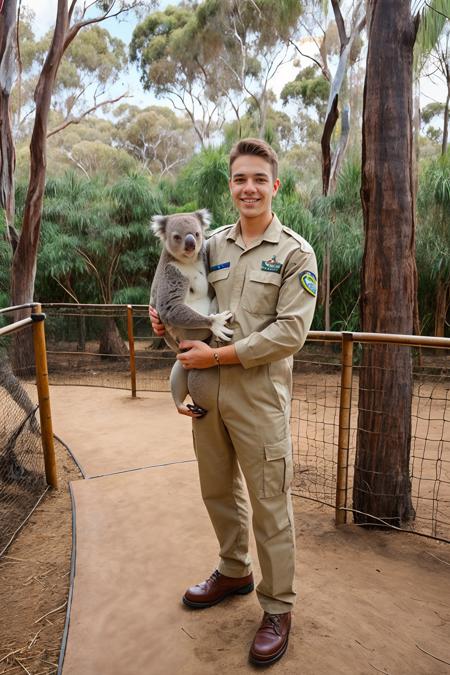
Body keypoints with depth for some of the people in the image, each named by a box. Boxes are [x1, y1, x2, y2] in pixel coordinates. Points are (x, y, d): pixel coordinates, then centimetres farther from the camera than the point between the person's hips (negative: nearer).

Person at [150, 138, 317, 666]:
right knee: (218, 491, 19)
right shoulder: (212, 245, 10)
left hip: (259, 394, -5)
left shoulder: (295, 253, -5)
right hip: (206, 389, 6)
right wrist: (168, 318, -1)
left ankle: (277, 608, 28)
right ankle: (234, 572, 44)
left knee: (269, 504, 6)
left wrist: (219, 355, -16)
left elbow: (291, 332, -14)